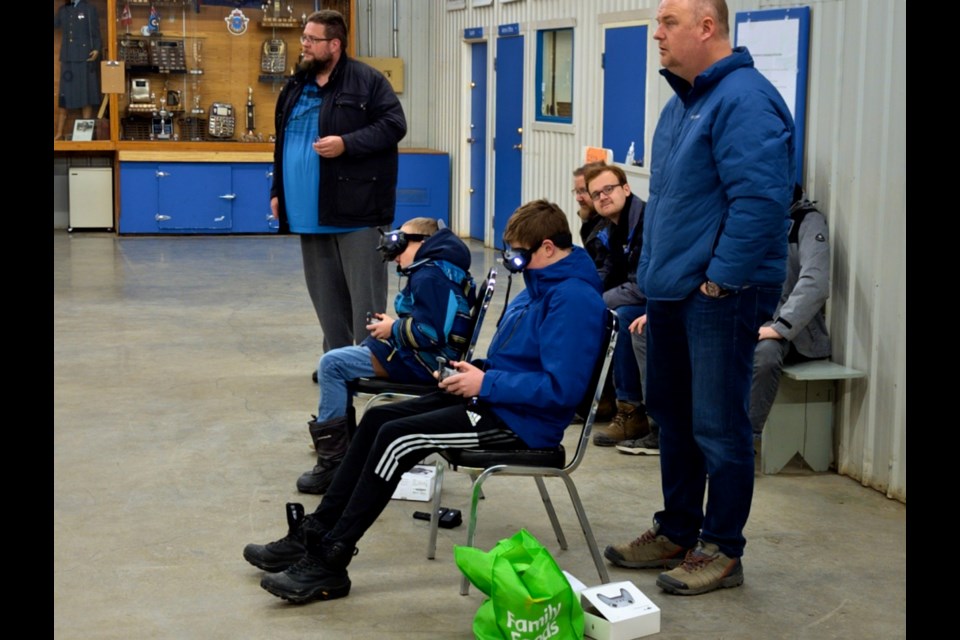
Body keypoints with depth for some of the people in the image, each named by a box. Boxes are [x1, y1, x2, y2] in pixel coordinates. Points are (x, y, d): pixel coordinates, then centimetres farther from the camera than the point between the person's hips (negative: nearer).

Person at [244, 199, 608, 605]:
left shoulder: (573, 298, -20)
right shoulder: (540, 283, 13)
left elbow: (561, 388, -27)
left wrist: (485, 383, -20)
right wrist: (476, 371, 3)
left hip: (521, 420, -11)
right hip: (494, 400, 11)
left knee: (397, 438, -19)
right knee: (378, 419, 4)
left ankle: (329, 563, -13)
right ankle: (315, 533, 5)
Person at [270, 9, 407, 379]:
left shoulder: (367, 81, -5)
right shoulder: (296, 86, 17)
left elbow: (394, 125, -10)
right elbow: (283, 143, 23)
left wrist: (346, 143, -19)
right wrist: (278, 191, 17)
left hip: (356, 210, -7)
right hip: (310, 211, 7)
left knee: (365, 293, -4)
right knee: (325, 292, 12)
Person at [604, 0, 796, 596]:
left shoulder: (744, 100, -17)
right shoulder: (684, 102, 15)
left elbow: (760, 200, -25)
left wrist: (720, 278, -21)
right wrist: (658, 274, 18)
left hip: (720, 295, -10)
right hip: (674, 290, 10)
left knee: (717, 426, -1)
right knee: (673, 415, 17)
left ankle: (722, 550, 12)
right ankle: (677, 532, 30)